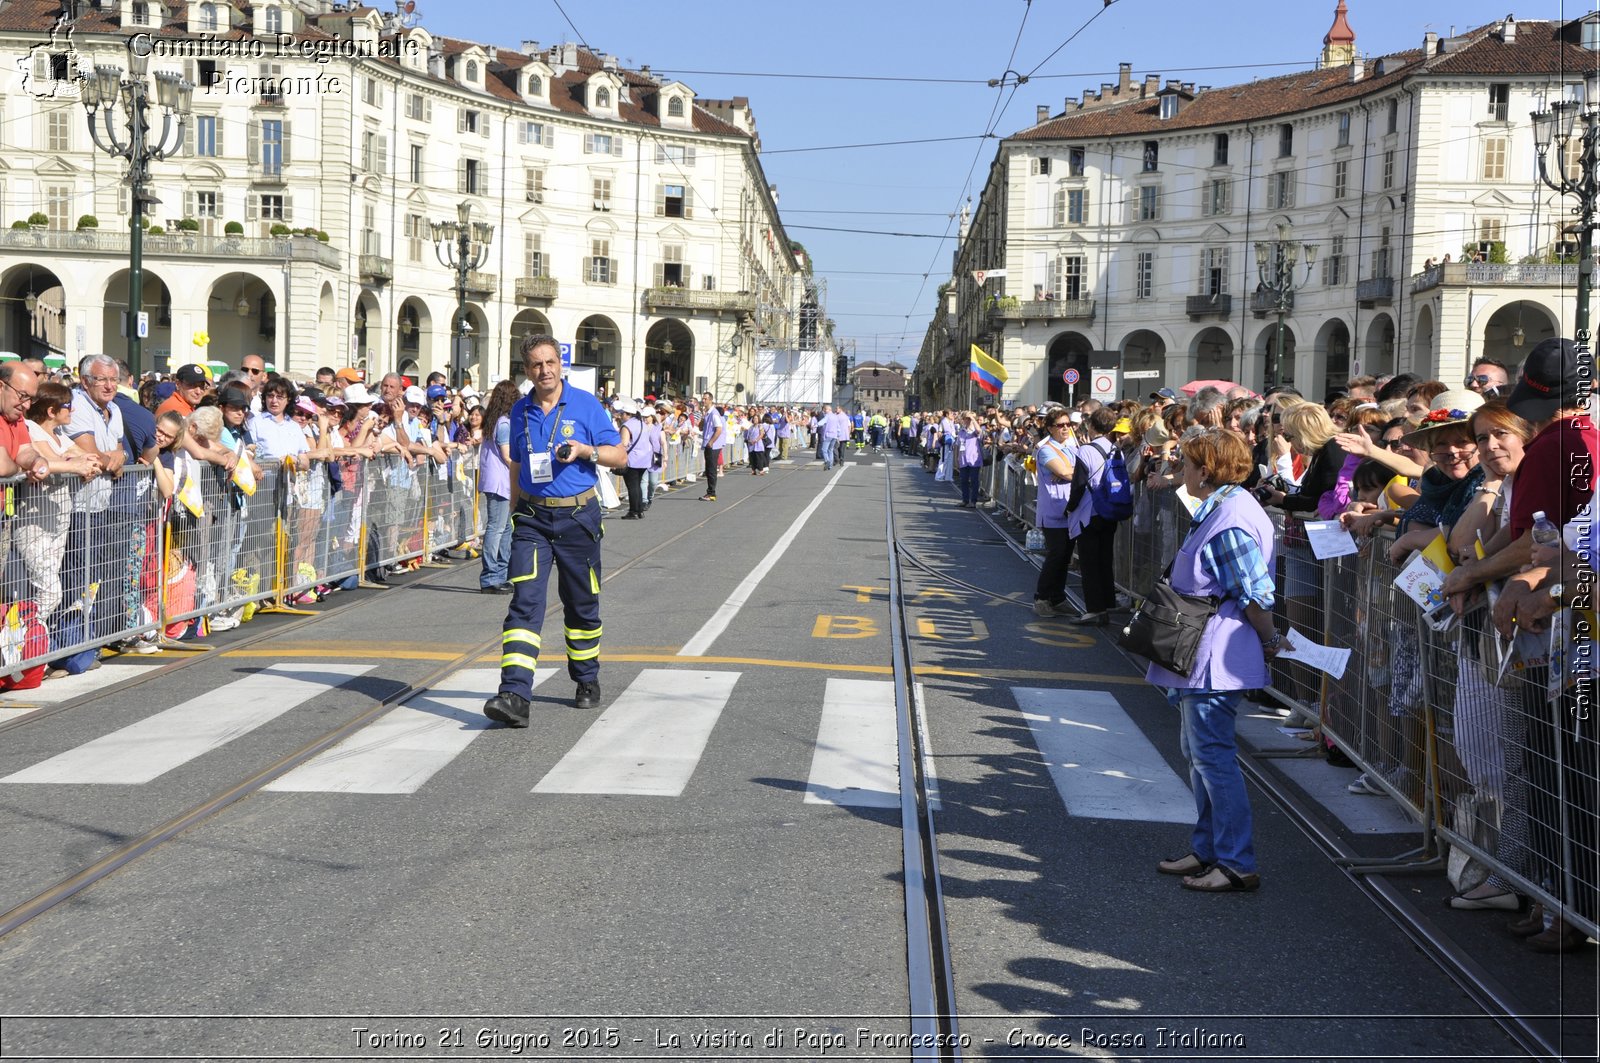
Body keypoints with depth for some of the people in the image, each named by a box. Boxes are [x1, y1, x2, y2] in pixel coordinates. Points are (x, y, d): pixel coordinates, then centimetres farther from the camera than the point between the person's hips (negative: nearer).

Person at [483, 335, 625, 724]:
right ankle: (514, 696, -21)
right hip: (533, 518, 2)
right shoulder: (520, 411, 8)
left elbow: (619, 456, -1)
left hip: (578, 517, -1)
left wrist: (584, 449, -18)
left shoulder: (585, 405, -2)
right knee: (524, 603, -12)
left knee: (581, 605, 12)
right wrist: (514, 514, 18)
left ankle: (587, 681, 33)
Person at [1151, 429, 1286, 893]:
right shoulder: (1220, 510, 12)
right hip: (1202, 657, 11)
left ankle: (1238, 866, -1)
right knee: (1199, 751, 18)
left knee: (1212, 755, -7)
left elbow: (1256, 596, -21)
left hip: (1215, 659, -11)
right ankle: (1208, 850, 29)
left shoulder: (1229, 521, -22)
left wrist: (1269, 642, -7)